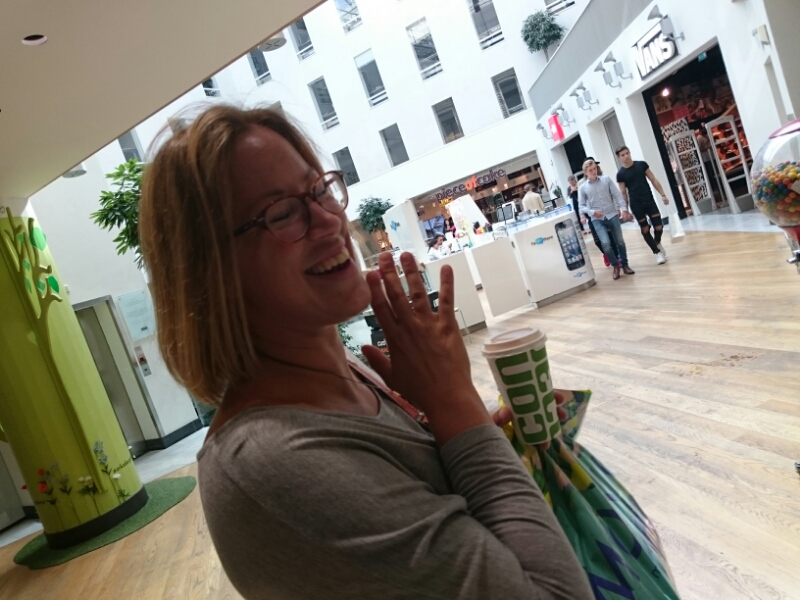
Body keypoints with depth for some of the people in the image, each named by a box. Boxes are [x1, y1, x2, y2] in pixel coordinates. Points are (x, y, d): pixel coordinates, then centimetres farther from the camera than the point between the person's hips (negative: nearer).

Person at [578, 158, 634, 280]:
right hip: (597, 220, -2)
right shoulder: (582, 188, -1)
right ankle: (616, 265, 6)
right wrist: (592, 212, -16)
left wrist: (623, 209, -5)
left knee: (620, 242, 8)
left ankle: (624, 265, 27)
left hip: (612, 215, 2)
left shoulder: (606, 179, 2)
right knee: (605, 243, -16)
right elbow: (581, 206, 1)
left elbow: (617, 195, 2)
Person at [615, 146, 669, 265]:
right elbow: (623, 193, 1)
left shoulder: (642, 164, 3)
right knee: (645, 229, 2)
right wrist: (626, 210, -2)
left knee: (659, 227, -4)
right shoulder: (620, 174, -3)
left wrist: (663, 194, 0)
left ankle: (657, 243, 30)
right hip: (636, 204, -1)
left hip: (649, 200, 2)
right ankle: (657, 252, 17)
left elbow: (654, 180, 6)